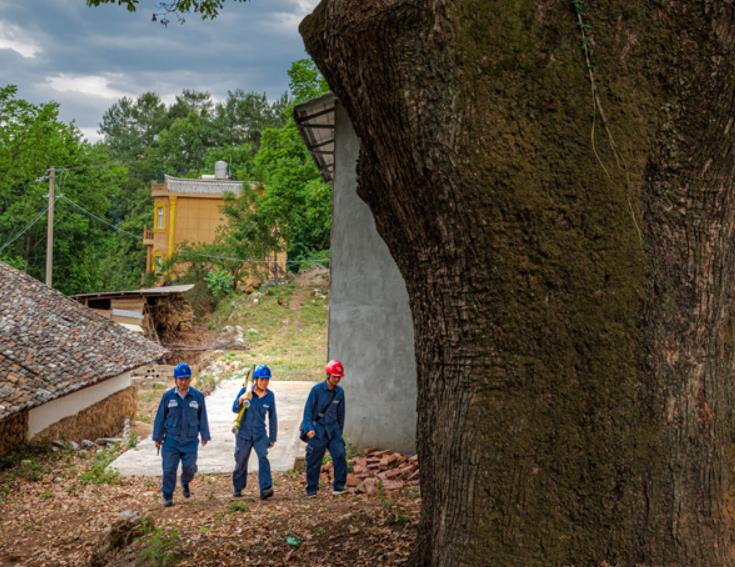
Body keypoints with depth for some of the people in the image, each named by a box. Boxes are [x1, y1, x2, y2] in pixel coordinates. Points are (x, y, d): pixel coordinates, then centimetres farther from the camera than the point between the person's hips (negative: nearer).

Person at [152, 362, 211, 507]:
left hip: (190, 440, 0)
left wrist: (205, 436, 10)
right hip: (171, 440, 0)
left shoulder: (197, 396, -2)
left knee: (189, 467, 3)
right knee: (169, 469, -3)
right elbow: (160, 417, 3)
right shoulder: (168, 396, -2)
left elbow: (203, 417, 7)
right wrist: (157, 437, 5)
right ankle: (167, 496, 11)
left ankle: (185, 482, 36)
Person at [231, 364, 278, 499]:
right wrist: (241, 400, -35)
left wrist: (272, 437, 9)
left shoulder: (270, 395, -3)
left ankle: (265, 489, -28)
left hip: (260, 434, 1)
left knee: (263, 458, -20)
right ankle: (237, 489, 31)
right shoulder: (245, 391, -10)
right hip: (244, 434, 0)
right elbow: (234, 409, -13)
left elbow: (272, 418, 6)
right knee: (241, 462, 10)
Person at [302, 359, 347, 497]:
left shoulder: (340, 392, 3)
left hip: (333, 429, 3)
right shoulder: (317, 390, -8)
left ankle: (339, 486, -6)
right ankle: (311, 489, 19)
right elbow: (308, 410, -8)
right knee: (313, 461, 3)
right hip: (317, 430, -3)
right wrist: (308, 428, -19)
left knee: (340, 455, -15)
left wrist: (339, 431, 17)